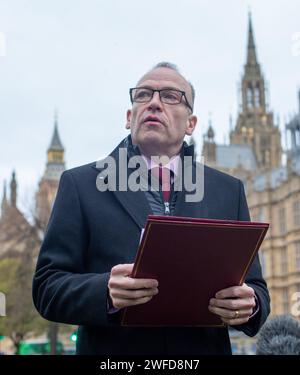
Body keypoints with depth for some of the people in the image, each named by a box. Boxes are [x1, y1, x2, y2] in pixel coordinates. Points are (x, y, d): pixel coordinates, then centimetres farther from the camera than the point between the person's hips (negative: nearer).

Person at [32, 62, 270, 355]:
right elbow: (47, 288, -6)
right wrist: (106, 292, -24)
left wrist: (249, 304, -17)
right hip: (114, 352, -2)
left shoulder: (229, 191, 5)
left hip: (203, 350, 2)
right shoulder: (81, 184, -1)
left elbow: (255, 288, 6)